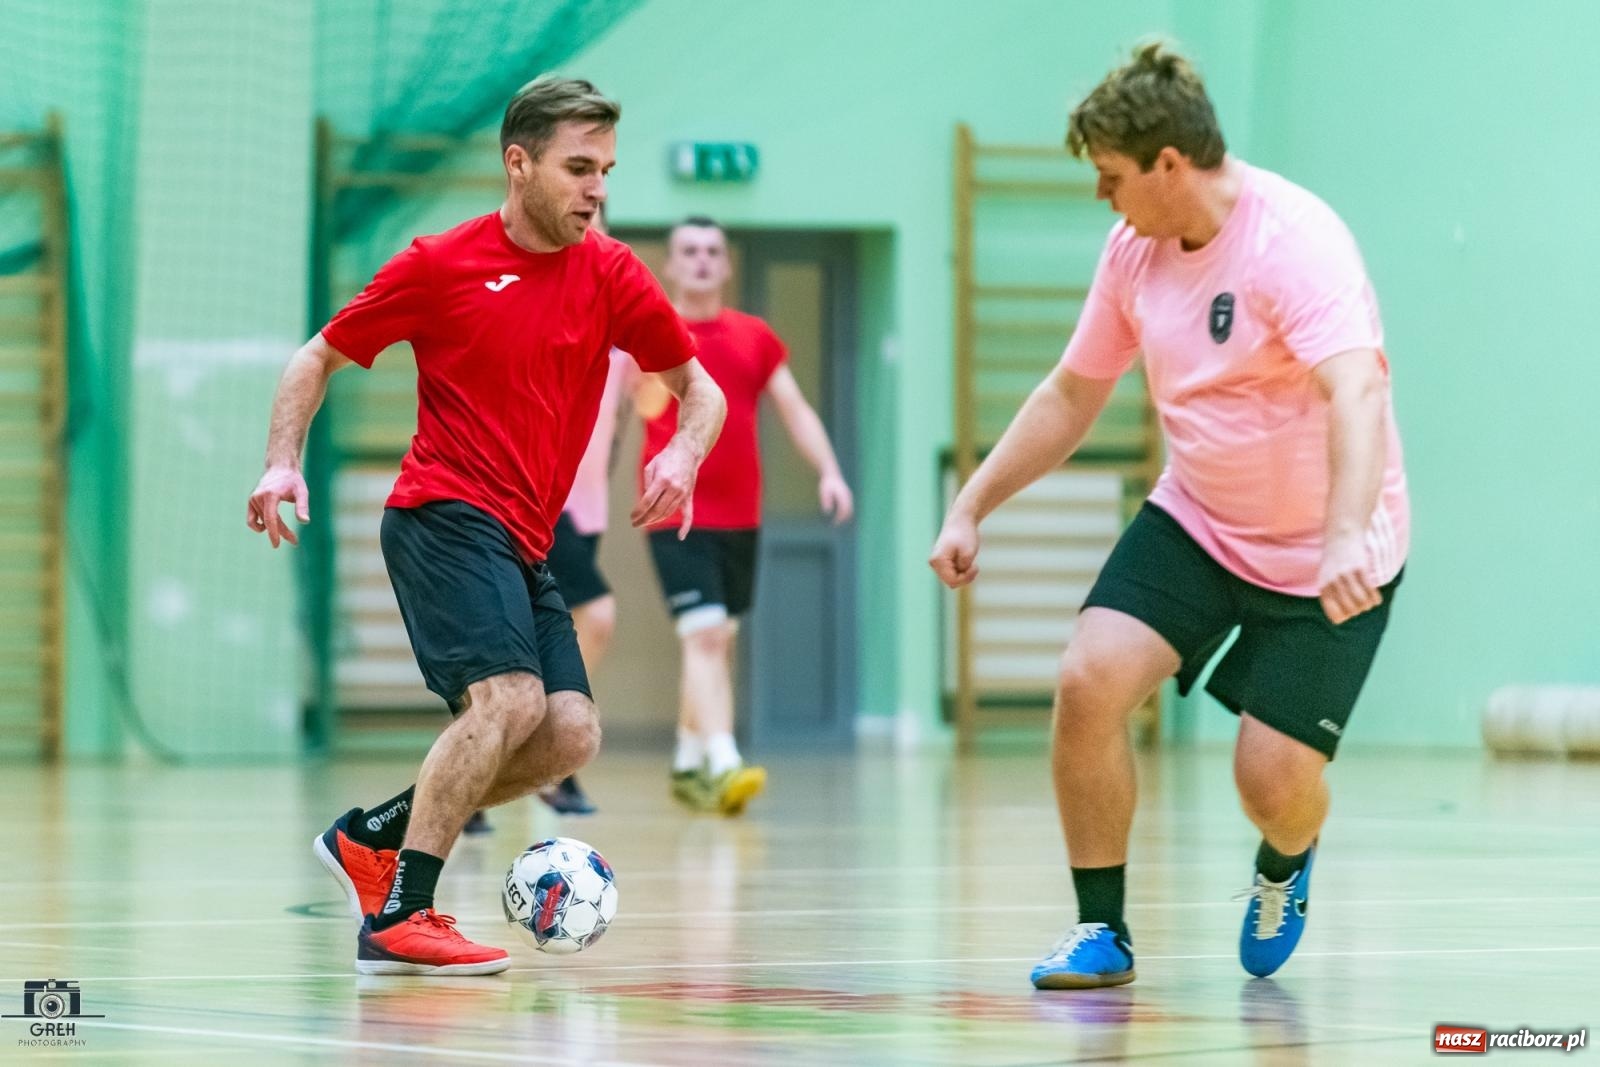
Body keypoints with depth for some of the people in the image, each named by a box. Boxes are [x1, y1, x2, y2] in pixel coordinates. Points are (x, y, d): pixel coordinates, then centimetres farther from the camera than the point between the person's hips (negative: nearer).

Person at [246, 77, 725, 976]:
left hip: (524, 544, 6)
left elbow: (700, 388, 13)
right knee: (511, 697, -25)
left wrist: (683, 455, -9)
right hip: (446, 517, -6)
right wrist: (284, 462, -7)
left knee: (571, 735, -7)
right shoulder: (441, 265, -3)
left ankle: (373, 835, 11)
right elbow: (320, 358, 7)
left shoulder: (610, 274, 7)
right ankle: (398, 919, -21)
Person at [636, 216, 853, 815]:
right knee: (703, 636, -17)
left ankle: (687, 764, 25)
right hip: (677, 514, -5)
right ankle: (723, 765, -28)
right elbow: (646, 406, -14)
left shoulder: (754, 338, 10)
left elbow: (796, 411, 10)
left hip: (740, 516, 5)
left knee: (718, 644, 12)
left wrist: (828, 472, -3)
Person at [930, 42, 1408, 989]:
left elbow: (1357, 391, -40)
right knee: (1090, 681, -17)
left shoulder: (1294, 242, -25)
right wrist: (971, 508, 7)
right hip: (1194, 520, 6)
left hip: (1322, 552, -6)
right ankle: (1102, 931, -1)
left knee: (1273, 779, -10)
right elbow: (1073, 395, 12)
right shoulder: (1134, 250, -2)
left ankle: (1286, 864, 30)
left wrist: (1346, 538, -55)